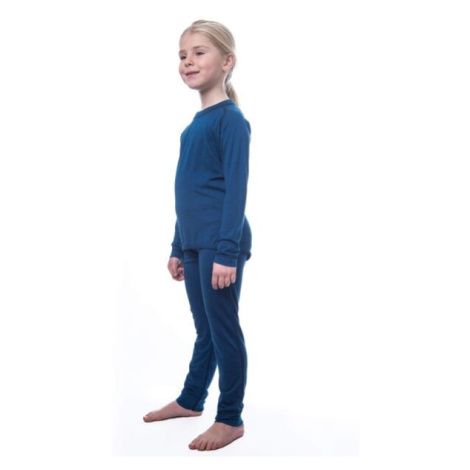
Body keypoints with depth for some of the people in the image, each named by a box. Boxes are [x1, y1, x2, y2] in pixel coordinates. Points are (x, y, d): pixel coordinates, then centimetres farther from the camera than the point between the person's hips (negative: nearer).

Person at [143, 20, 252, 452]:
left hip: (220, 244, -8)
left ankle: (231, 419, 14)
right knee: (204, 328, 20)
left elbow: (236, 189, -16)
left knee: (224, 329, 1)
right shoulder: (196, 123, 14)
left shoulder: (231, 119, -11)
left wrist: (227, 251, -20)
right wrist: (178, 248, 20)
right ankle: (191, 400, 34)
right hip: (194, 244, 8)